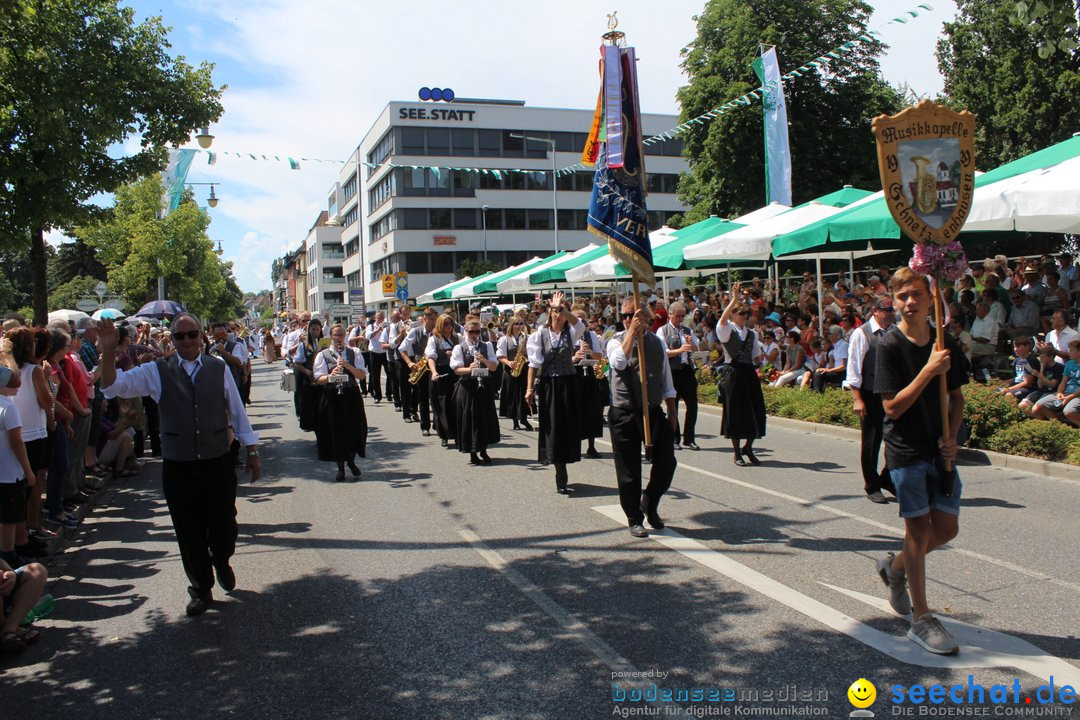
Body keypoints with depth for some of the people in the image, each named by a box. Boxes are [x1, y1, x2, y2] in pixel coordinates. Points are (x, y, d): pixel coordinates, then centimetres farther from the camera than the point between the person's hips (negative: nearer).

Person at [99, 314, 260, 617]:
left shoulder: (219, 368, 0)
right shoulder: (157, 371, -1)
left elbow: (236, 410, 7)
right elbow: (113, 386, -9)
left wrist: (251, 449, 9)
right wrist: (108, 350, -24)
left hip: (218, 463, 0)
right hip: (178, 467, 0)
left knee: (223, 529, 7)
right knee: (189, 533, 10)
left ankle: (221, 561, 42)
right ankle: (201, 589, 31)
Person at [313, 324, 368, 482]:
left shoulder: (353, 353, 7)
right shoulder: (323, 355, 3)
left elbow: (362, 374, -1)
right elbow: (319, 379, -4)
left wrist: (347, 365, -15)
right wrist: (330, 376, -24)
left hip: (352, 396, 2)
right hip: (332, 397, -1)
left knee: (354, 430, 4)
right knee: (336, 432, 2)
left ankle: (351, 461, 29)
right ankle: (340, 468, 15)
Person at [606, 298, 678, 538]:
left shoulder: (658, 343, 7)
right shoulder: (617, 342, -4)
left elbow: (667, 383, 13)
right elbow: (618, 362, -28)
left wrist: (672, 413, 10)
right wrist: (632, 331, -26)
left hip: (654, 412, 3)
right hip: (624, 414, -3)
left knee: (667, 462, 3)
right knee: (629, 470, 3)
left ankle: (649, 503, 29)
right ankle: (634, 519, 19)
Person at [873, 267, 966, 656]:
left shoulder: (945, 344, 4)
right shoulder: (890, 347, -11)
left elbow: (956, 397, 13)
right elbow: (892, 407, -17)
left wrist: (952, 437, -3)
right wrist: (929, 370, -22)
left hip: (939, 449, 5)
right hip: (906, 451, -5)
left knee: (947, 527, 8)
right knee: (919, 527, -1)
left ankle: (895, 567, 36)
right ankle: (921, 619, 10)